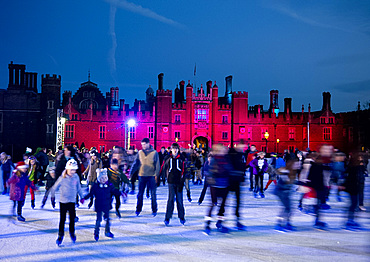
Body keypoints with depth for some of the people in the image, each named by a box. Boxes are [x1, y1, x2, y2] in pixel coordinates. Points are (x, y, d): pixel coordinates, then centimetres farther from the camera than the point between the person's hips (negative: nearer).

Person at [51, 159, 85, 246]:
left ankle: (72, 232, 29)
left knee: (72, 218, 5)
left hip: (72, 201, 3)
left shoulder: (76, 177, -1)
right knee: (62, 219, 2)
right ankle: (60, 235, 17)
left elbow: (78, 188, 13)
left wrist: (82, 197, 20)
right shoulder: (62, 178, -12)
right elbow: (55, 187, -2)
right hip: (63, 201, -3)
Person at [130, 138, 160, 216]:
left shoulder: (154, 153, -1)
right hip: (142, 175, 2)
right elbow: (136, 164, 7)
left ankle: (154, 210, 15)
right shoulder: (140, 152, 5)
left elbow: (157, 165, -2)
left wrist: (156, 175, -10)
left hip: (151, 176, -2)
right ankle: (138, 210, 15)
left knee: (153, 194, 5)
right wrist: (131, 172, 0)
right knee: (140, 194, 5)